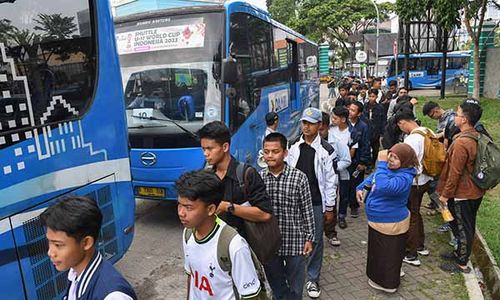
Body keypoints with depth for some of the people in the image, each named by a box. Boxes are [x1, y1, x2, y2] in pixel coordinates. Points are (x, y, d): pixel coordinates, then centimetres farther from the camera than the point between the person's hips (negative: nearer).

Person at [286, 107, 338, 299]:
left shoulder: (326, 150, -7)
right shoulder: (294, 146, 3)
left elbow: (330, 180, -5)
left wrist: (329, 208, -4)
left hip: (316, 203, -3)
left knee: (315, 241, 7)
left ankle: (313, 279, 23)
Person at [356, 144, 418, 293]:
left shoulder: (404, 177, -30)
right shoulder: (388, 167, -3)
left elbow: (384, 187, -49)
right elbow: (372, 177, 15)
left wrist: (381, 163, -40)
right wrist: (360, 188, 0)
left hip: (391, 225, -9)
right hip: (376, 221, 9)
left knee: (388, 255, 12)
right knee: (377, 251, 28)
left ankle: (387, 283, 33)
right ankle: (378, 276, 50)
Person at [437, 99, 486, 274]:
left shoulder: (461, 142, -27)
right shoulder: (477, 137, 2)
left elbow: (455, 172, -23)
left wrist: (445, 194, -13)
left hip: (462, 194, -9)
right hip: (475, 191, 9)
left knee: (462, 228, 5)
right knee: (467, 226, 21)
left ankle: (462, 264, 20)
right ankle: (460, 253, 39)